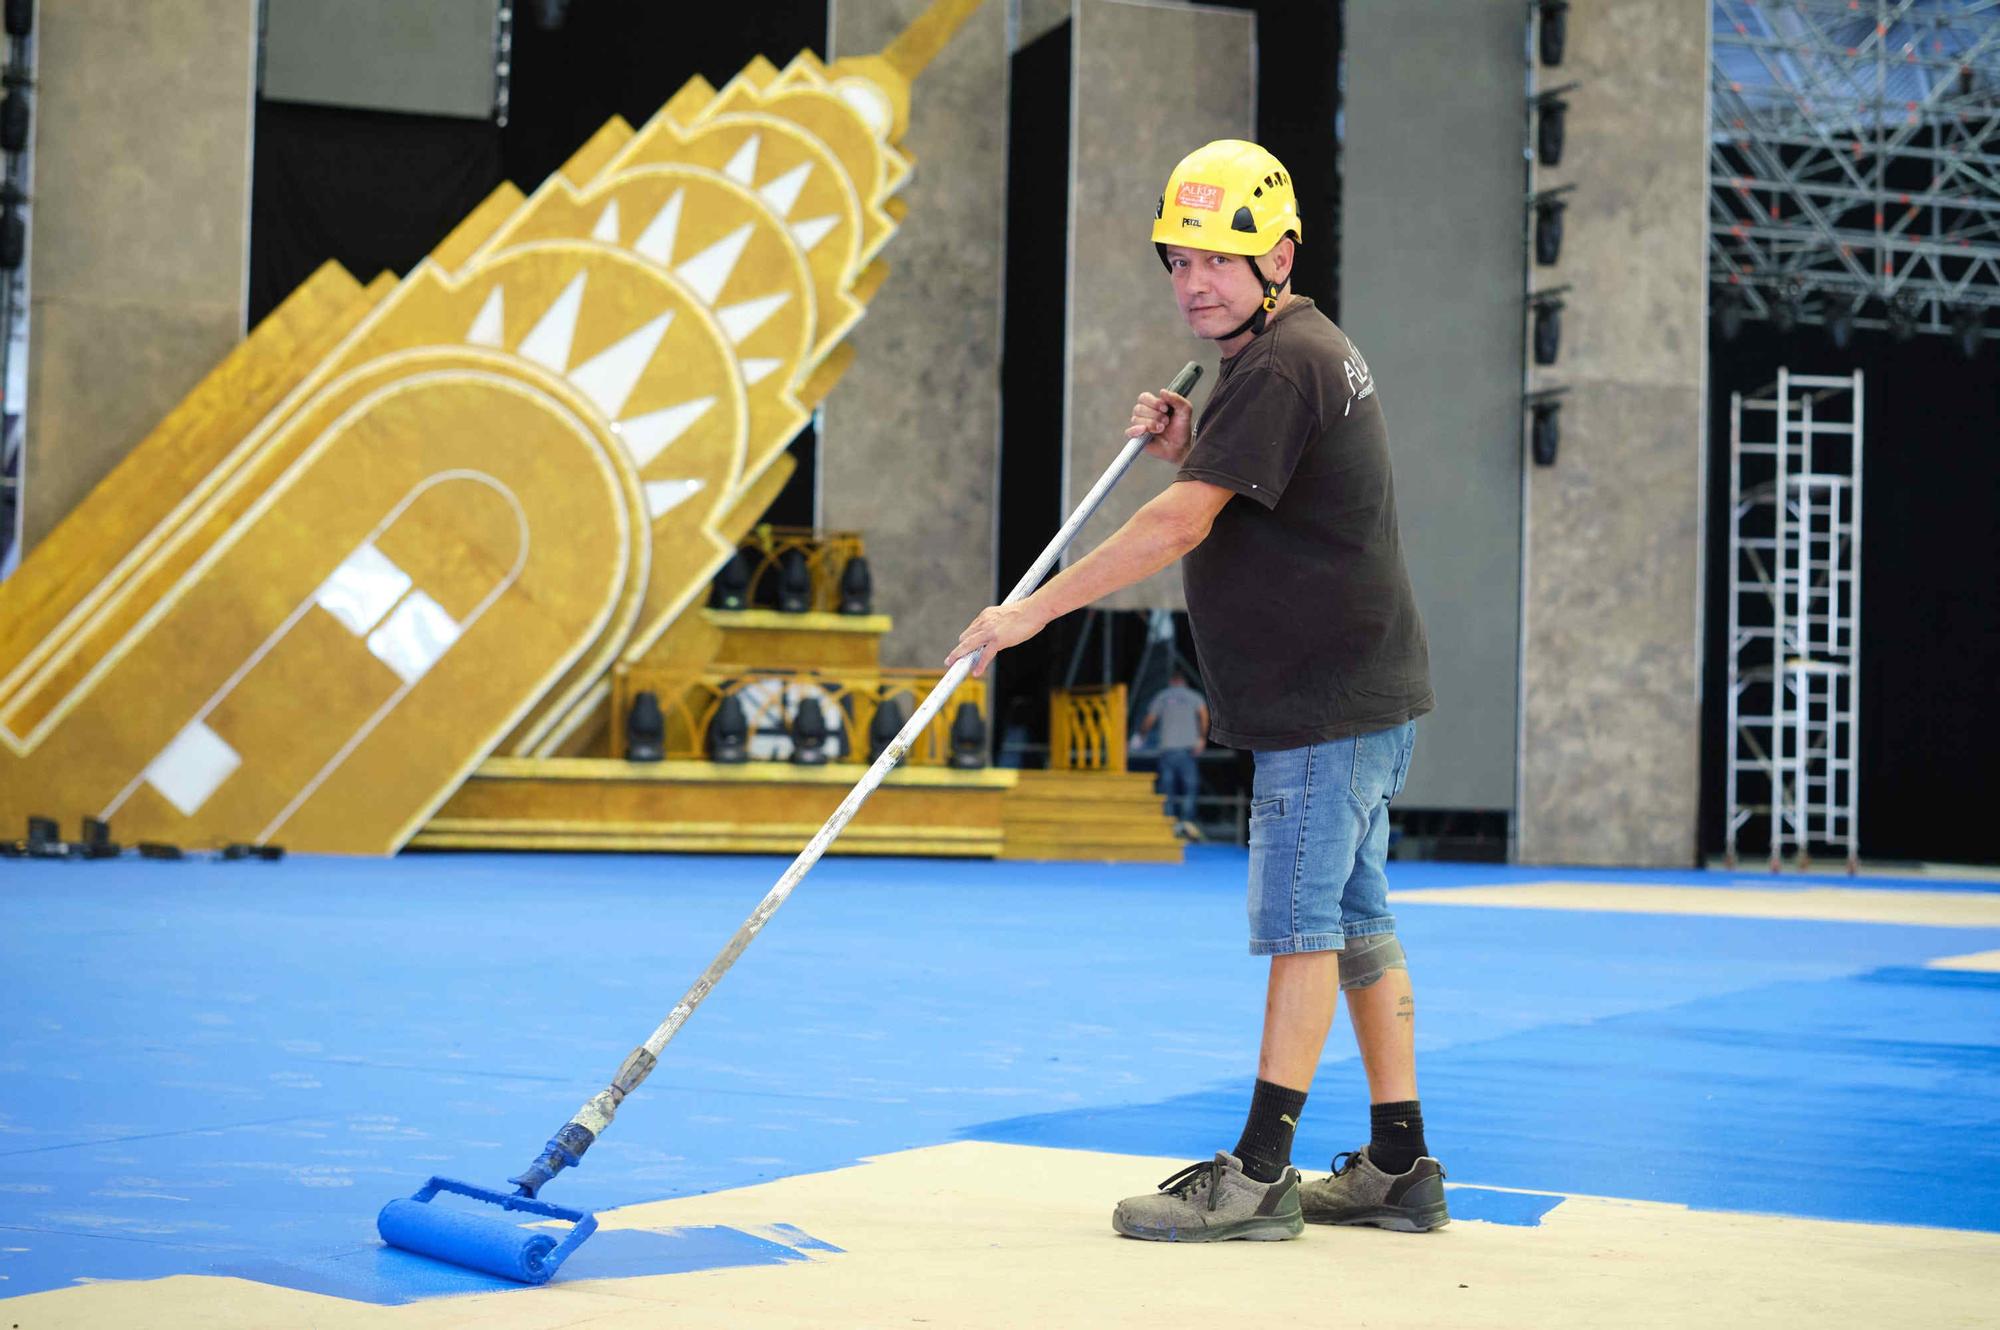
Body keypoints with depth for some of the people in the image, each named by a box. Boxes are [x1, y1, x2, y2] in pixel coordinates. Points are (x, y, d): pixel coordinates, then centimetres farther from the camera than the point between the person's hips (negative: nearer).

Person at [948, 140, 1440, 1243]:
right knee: (1355, 922, 12)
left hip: (1330, 699, -10)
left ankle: (1258, 1177, -4)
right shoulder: (1308, 352, 17)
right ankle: (1398, 1169, 17)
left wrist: (1034, 608, -20)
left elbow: (1180, 525, -23)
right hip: (1354, 695, 10)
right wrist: (1190, 447, 8)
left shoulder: (1281, 367, -17)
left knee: (1301, 923, -8)